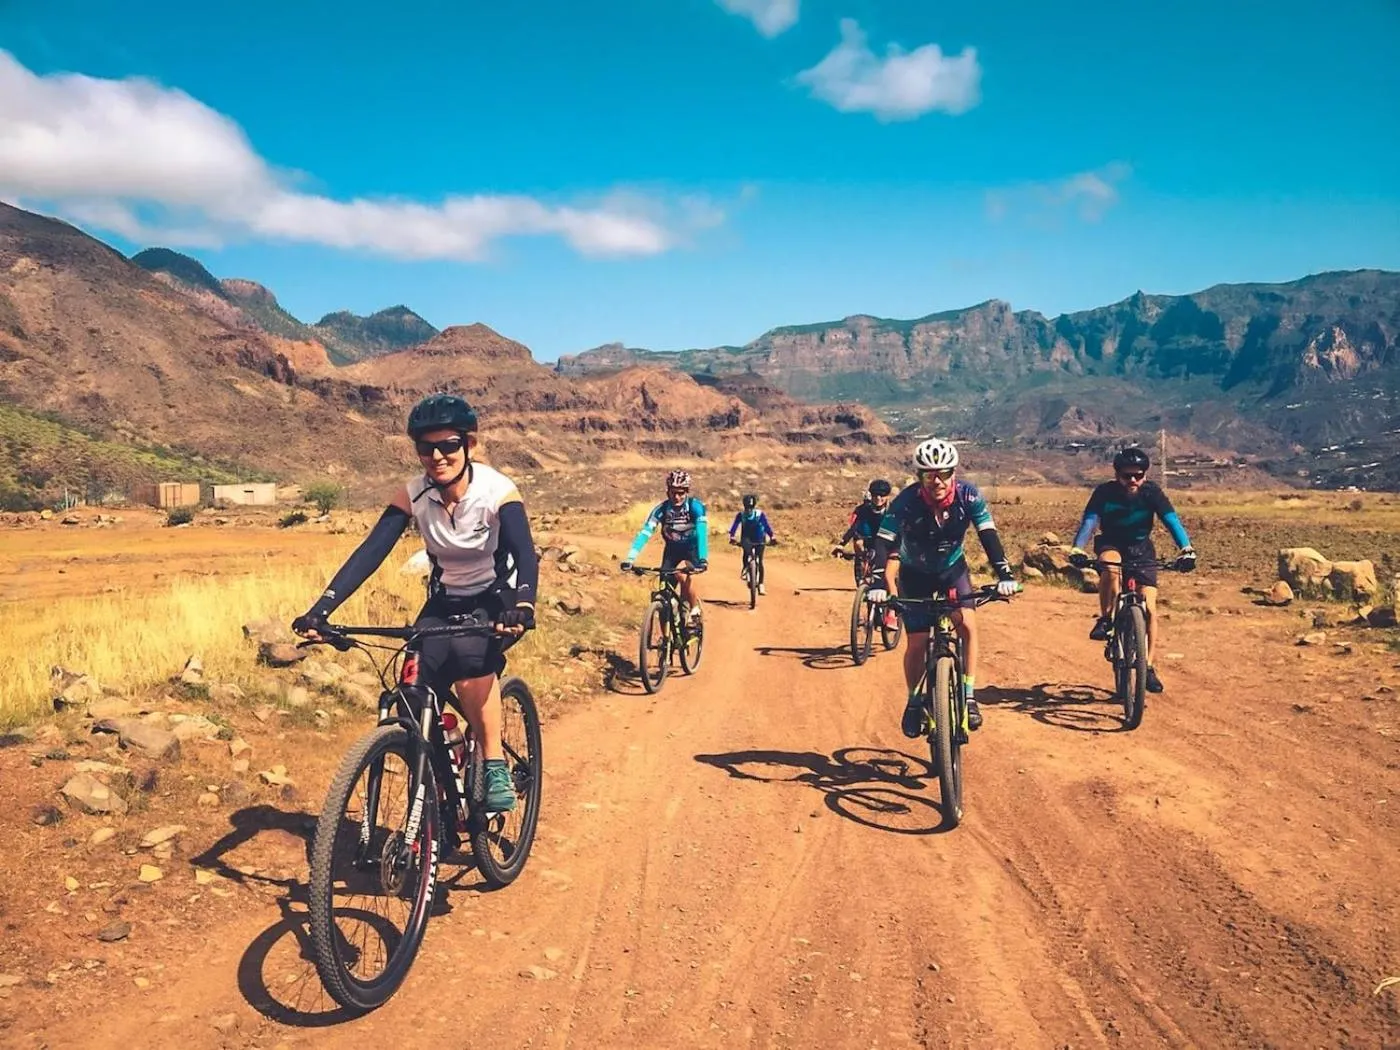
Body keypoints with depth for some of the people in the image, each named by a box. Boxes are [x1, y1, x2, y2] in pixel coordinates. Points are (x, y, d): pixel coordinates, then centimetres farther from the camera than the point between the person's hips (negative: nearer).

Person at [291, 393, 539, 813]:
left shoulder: (497, 490, -24)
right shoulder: (413, 495, -14)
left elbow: (525, 554, -36)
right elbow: (369, 552, -20)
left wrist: (521, 606, -56)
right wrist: (321, 609, -33)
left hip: (496, 601, -3)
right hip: (445, 601, 4)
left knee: (468, 654, -34)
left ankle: (495, 765, -18)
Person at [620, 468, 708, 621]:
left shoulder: (695, 506, -29)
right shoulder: (661, 508, -24)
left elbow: (702, 532, -40)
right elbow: (645, 532, -31)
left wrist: (703, 559, -56)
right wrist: (630, 559, -43)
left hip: (692, 546, -2)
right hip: (672, 547, 2)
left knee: (687, 578, -27)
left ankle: (695, 611, -1)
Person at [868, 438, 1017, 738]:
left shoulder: (968, 496, -23)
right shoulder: (906, 502, -29)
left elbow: (988, 535, -23)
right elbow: (884, 543, -30)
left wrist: (1005, 575, -35)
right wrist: (879, 584, -43)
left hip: (952, 569, 1)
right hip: (915, 574, -1)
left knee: (967, 624, -21)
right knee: (917, 643, -6)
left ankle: (969, 695, -7)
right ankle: (914, 701, 16)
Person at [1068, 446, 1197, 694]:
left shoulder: (1152, 491, -19)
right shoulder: (1104, 492, -22)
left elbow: (1172, 521, -27)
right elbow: (1089, 521, -31)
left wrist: (1186, 548, -44)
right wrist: (1077, 550, -48)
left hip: (1141, 550, 1)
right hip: (1111, 544, -1)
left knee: (1149, 609, -8)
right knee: (1110, 565, -39)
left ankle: (1148, 667, 5)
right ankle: (1105, 620, -20)